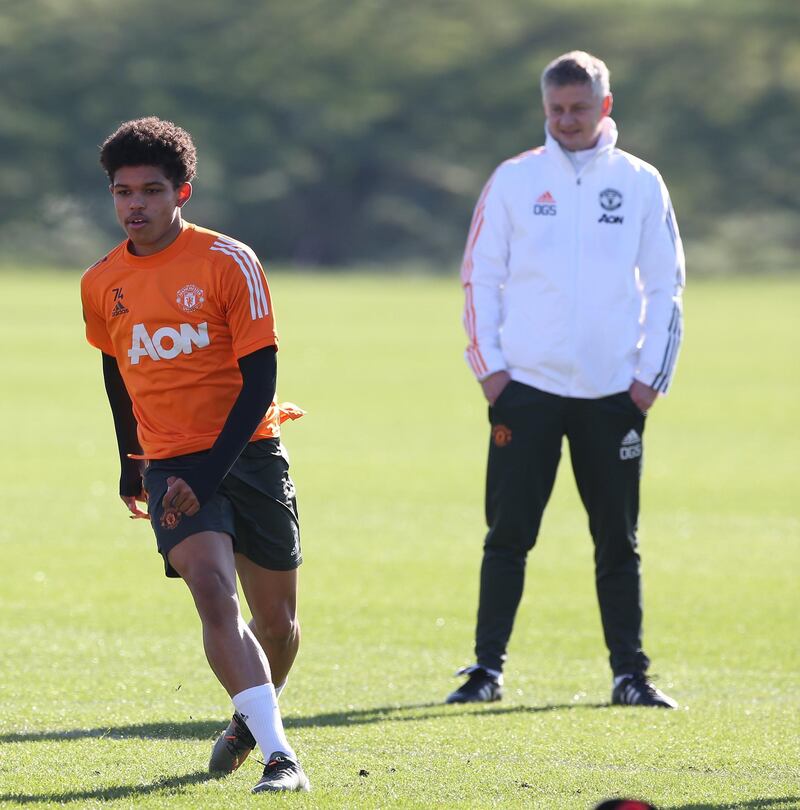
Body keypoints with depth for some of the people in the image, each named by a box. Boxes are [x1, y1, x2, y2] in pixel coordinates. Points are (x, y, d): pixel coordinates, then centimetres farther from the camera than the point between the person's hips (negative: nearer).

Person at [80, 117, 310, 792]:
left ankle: (252, 719, 40)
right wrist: (131, 463, 26)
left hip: (248, 452, -1)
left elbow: (259, 380, -11)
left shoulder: (229, 262, -9)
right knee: (213, 591, -22)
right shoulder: (102, 283, 3)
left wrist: (208, 472, -19)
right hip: (170, 462, 1)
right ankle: (280, 756, -26)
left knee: (277, 620, 8)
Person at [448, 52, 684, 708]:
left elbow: (666, 287, 8)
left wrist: (652, 376, 0)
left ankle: (630, 672, 10)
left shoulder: (640, 183, 6)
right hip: (526, 385, -1)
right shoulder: (514, 180, 4)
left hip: (613, 394, 1)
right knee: (509, 535, -1)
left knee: (618, 540, 4)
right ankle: (488, 667, 5)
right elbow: (479, 276, 7)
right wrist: (488, 366, -1)